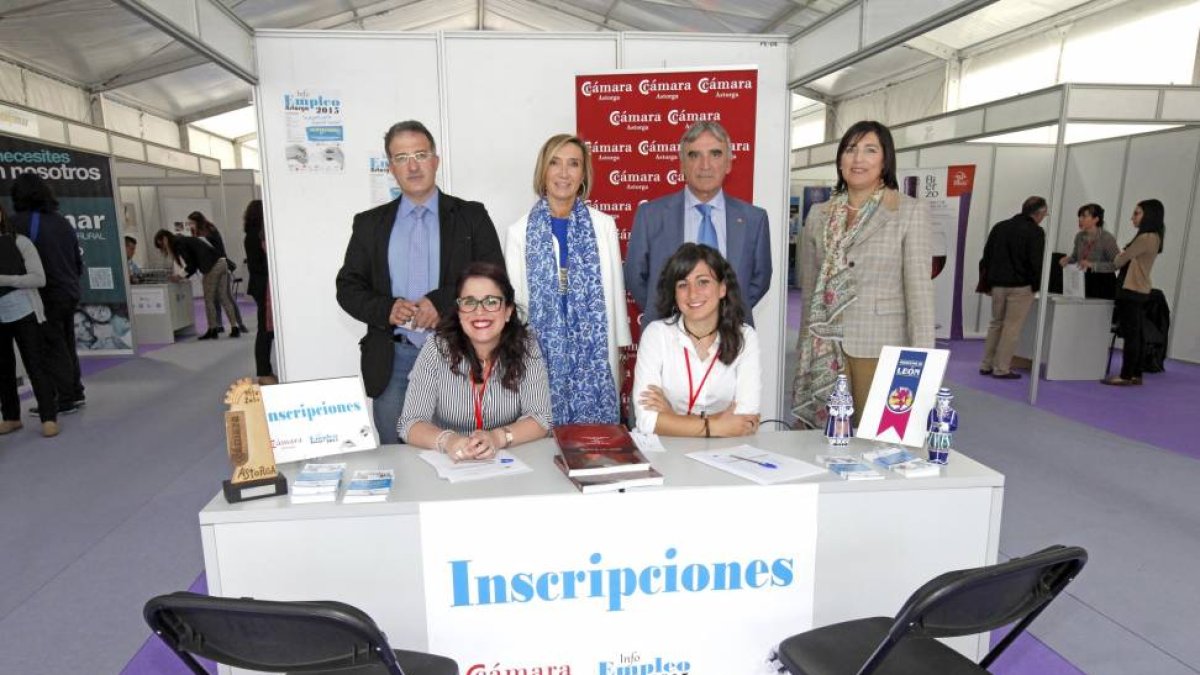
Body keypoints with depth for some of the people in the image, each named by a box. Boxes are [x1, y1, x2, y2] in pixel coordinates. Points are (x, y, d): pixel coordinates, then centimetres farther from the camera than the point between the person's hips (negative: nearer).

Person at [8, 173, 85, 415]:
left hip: (46, 295, -7)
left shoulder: (20, 222, -11)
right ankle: (76, 394, 23)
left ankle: (64, 400, 5)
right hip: (70, 293, 7)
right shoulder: (62, 221, 9)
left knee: (52, 349, 1)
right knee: (66, 345, 17)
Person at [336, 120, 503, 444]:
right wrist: (386, 308, -11)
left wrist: (442, 301, -16)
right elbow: (348, 287, 9)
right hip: (393, 361, 2)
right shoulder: (369, 223, 10)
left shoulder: (471, 216, 4)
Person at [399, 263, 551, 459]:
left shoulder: (526, 347, -6)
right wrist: (446, 440, -29)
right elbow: (410, 423, -9)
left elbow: (540, 418, -8)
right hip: (448, 463, 1)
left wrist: (498, 437, -27)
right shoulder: (437, 348, -7)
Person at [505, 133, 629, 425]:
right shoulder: (520, 231, 2)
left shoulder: (603, 225, 3)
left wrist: (618, 355, 6)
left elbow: (614, 292, 5)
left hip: (593, 354, 0)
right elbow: (513, 300, 5)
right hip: (541, 356, 0)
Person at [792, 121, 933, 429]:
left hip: (880, 348, -2)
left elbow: (918, 288, -5)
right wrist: (803, 351, 13)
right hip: (824, 348, 3)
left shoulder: (911, 212, -1)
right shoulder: (818, 214, 9)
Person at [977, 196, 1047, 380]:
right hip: (1020, 287, -6)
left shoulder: (1000, 226, 10)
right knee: (1012, 327, 0)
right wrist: (1037, 286, -1)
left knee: (996, 324, 15)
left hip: (998, 284, 6)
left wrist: (988, 282, 15)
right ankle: (1001, 368, 2)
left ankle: (986, 365, 16)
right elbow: (1036, 262, -13)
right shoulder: (1035, 232, -9)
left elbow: (986, 257, 12)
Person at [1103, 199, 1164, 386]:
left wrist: (1118, 257, 11)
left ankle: (1126, 376, -3)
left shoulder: (1146, 238, -15)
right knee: (1135, 335, 11)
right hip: (1139, 291, 10)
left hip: (1133, 291, -10)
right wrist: (1122, 256, 3)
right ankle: (1135, 375, 16)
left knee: (1130, 335, -6)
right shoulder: (1153, 237, 16)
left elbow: (1120, 260, -9)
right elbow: (1131, 260, 17)